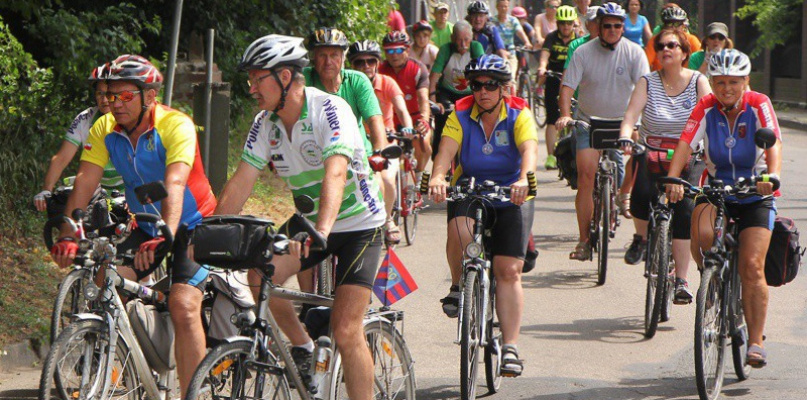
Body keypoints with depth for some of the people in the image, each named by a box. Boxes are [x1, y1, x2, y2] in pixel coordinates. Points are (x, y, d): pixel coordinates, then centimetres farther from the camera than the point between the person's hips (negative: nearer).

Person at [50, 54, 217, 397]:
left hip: (191, 227, -5)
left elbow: (174, 185, -36)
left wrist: (164, 237, -50)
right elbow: (84, 182, -15)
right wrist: (67, 235, -29)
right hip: (146, 228, 6)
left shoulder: (176, 125, -22)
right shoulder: (104, 130, -7)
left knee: (183, 307, -22)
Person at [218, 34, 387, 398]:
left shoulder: (330, 110, -24)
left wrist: (321, 231, -52)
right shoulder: (265, 123, -4)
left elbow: (335, 174, -38)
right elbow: (240, 183, -6)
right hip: (307, 222, 6)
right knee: (260, 275, -20)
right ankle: (301, 347, 3)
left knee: (346, 331, -14)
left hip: (358, 226, -6)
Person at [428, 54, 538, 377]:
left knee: (509, 271, -9)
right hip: (469, 192, 1)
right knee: (459, 230, -34)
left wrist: (524, 180, -48)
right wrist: (437, 177, -43)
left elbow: (529, 149, -27)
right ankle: (458, 286, -6)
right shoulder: (461, 115, -6)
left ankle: (510, 347, -5)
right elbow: (446, 149, -21)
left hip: (511, 198, -1)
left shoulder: (519, 116, -9)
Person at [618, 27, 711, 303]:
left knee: (684, 209, -18)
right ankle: (641, 238, 5)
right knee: (642, 193, -29)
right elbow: (631, 115, -11)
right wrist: (625, 138, -32)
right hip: (650, 154, 0)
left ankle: (681, 280, -11)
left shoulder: (697, 81, -1)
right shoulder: (648, 82, 1)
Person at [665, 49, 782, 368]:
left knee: (752, 266, -13)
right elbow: (685, 145, -22)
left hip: (755, 196, -1)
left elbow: (773, 143, -28)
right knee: (701, 234, -30)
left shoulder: (758, 105, -14)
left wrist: (772, 176, -48)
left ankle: (756, 341, -3)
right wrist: (673, 180, -40)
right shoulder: (706, 108, -10)